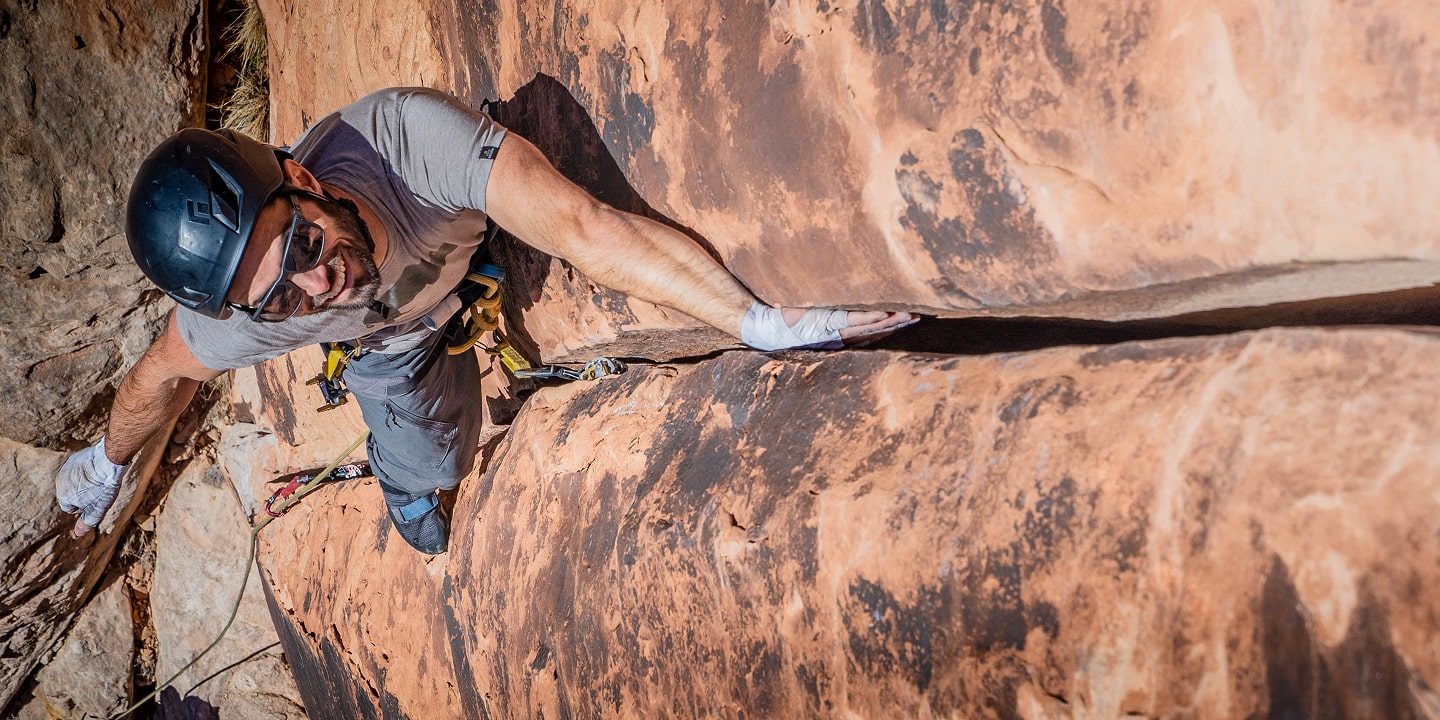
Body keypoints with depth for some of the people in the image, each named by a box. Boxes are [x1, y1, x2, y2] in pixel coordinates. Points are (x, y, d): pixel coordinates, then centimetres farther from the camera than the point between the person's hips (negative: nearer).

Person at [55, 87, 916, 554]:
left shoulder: (408, 133, -50)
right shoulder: (244, 322, -42)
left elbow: (585, 226, -53)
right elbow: (160, 379, -19)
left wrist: (761, 323, -57)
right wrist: (107, 461, 1)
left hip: (478, 247, 0)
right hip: (390, 341, 0)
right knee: (425, 463, 13)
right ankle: (404, 484, 50)